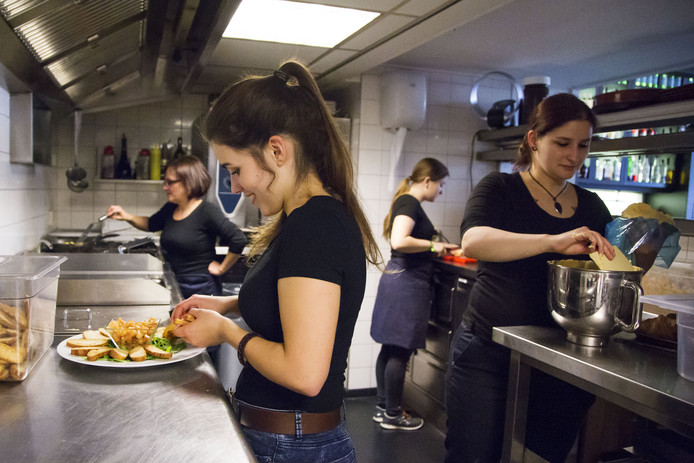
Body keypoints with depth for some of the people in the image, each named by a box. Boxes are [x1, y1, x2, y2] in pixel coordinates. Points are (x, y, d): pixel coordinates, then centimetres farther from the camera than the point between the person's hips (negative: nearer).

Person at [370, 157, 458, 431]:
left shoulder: (407, 202, 17)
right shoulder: (410, 203, -13)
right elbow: (399, 241, -27)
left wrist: (436, 247, 19)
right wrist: (432, 245, -15)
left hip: (398, 278, 10)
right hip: (407, 282, -10)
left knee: (390, 348, 14)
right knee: (400, 351, -1)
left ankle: (383, 408, 24)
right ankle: (392, 415, 10)